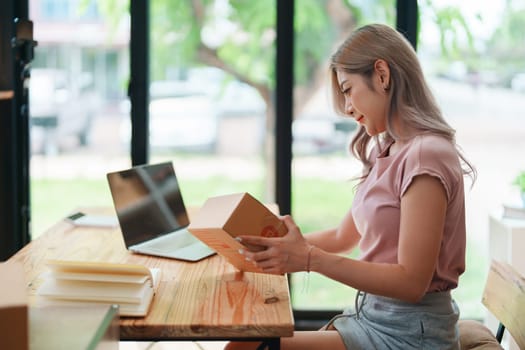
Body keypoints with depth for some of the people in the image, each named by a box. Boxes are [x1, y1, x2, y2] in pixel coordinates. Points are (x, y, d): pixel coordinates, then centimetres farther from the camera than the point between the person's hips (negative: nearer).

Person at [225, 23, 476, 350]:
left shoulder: (425, 156, -17)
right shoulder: (388, 154, 12)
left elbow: (411, 281, -21)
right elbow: (343, 237, 20)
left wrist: (310, 259, -24)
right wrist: (275, 242, 9)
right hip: (371, 312, 8)